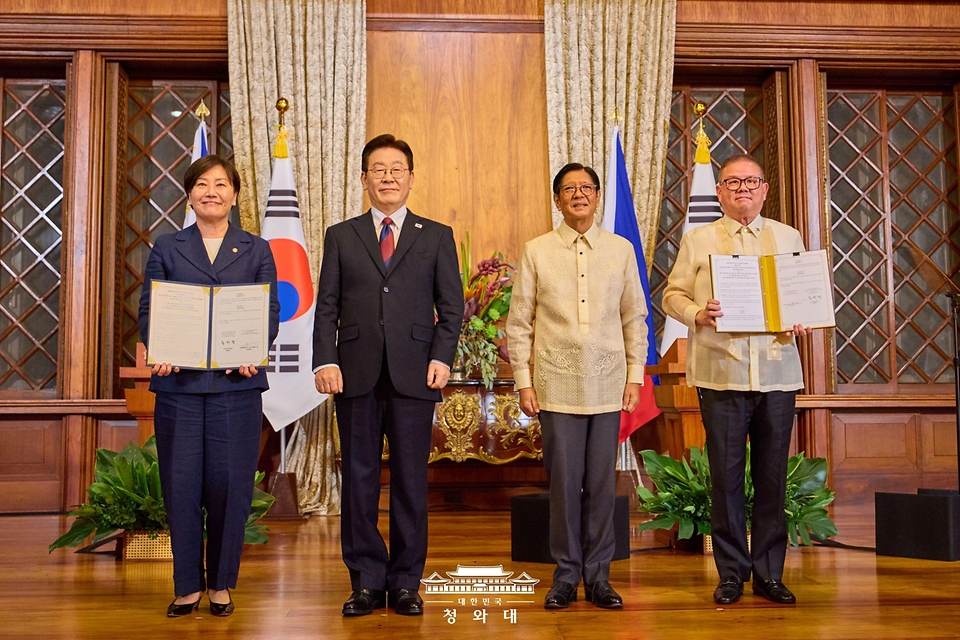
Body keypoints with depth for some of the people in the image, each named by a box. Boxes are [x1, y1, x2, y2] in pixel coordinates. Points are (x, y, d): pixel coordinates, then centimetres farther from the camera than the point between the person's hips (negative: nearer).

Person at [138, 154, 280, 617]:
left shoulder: (257, 250, 11)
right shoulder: (166, 248, 11)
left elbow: (271, 312, 4)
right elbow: (148, 309, 6)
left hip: (236, 382, 0)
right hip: (178, 380, 1)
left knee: (229, 483, 0)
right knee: (180, 483, 2)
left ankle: (221, 583, 16)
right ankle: (188, 584, 15)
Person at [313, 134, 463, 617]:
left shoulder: (436, 236, 11)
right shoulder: (341, 236, 13)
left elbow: (451, 305, 7)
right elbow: (326, 307, 7)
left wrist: (442, 357, -7)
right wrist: (325, 361, -6)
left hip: (413, 376, -1)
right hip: (356, 375, 1)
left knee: (411, 480, 3)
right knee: (359, 478, 4)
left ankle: (405, 582, 14)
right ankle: (366, 582, 15)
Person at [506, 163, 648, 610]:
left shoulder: (621, 250, 9)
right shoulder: (537, 252, 4)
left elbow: (635, 318, 12)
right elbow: (518, 323, 5)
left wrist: (635, 376, 6)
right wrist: (524, 382, -1)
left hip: (607, 385, 1)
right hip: (557, 384, -1)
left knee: (602, 484, 4)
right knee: (563, 483, 1)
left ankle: (598, 576, 17)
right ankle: (566, 576, 15)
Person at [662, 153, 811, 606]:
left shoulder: (788, 238, 15)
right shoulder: (698, 241, 9)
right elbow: (672, 295, 7)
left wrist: (803, 321, -4)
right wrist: (697, 315, -13)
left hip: (777, 372, 2)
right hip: (721, 373, -2)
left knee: (772, 476, 5)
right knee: (726, 475, 1)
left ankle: (769, 574, 17)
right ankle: (731, 573, 14)